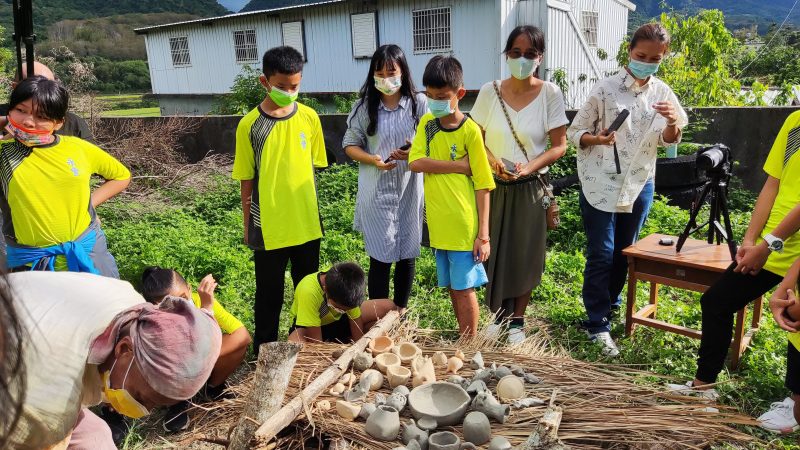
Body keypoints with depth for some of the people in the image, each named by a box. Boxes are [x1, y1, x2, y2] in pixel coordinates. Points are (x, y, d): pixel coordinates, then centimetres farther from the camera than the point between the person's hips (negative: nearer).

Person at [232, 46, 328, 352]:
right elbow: (247, 180, -3)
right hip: (268, 227, -2)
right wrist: (248, 226, 2)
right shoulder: (249, 125, -9)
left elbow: (314, 167, 6)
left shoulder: (309, 118, -3)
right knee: (269, 294, 12)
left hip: (307, 224, 3)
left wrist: (312, 209, 7)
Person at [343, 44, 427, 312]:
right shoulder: (364, 106, -2)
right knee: (380, 257, 1)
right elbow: (350, 144, 4)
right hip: (376, 192, -1)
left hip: (409, 190, 1)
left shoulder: (419, 103, -2)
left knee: (407, 255, 12)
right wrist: (372, 159, -15)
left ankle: (401, 312, 33)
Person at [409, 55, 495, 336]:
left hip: (464, 225, -5)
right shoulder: (427, 123, 5)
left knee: (464, 289, 2)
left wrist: (483, 233, -12)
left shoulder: (470, 130, -9)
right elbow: (415, 163, -10)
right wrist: (460, 166, -17)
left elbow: (482, 185, -9)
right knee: (452, 288, 15)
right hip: (438, 224, 5)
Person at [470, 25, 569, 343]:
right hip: (493, 186, 1)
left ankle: (517, 319, 27)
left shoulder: (550, 93, -6)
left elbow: (559, 145, -4)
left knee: (525, 255, 8)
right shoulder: (490, 92, -3)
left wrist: (530, 166, -21)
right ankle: (499, 314, 29)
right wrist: (492, 162, -15)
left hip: (530, 188, -1)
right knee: (493, 252, 8)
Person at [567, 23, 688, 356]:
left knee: (624, 252, 14)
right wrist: (596, 139, -25)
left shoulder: (661, 92, 5)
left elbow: (668, 140, 9)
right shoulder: (607, 88, -7)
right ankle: (598, 324, 6)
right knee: (601, 253, -4)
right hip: (601, 183, -4)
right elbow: (575, 132, -4)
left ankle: (609, 305, 34)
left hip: (639, 183, 4)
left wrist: (673, 122, -14)